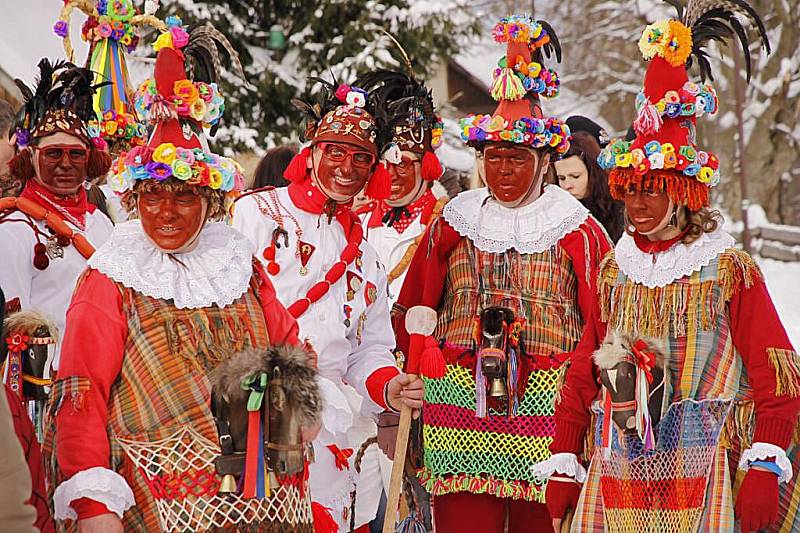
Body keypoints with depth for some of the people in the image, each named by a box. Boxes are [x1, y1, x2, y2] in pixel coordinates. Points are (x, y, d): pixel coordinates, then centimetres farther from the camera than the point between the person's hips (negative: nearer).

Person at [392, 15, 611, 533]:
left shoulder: (576, 228, 6)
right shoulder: (455, 223, 12)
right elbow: (412, 313, 15)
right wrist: (434, 366, 1)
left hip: (546, 408, -1)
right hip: (461, 405, 1)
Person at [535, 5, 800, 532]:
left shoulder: (730, 269, -1)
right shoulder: (615, 270, 12)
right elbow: (582, 375, 15)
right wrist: (563, 463, 10)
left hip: (703, 477, -4)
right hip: (618, 479, 4)